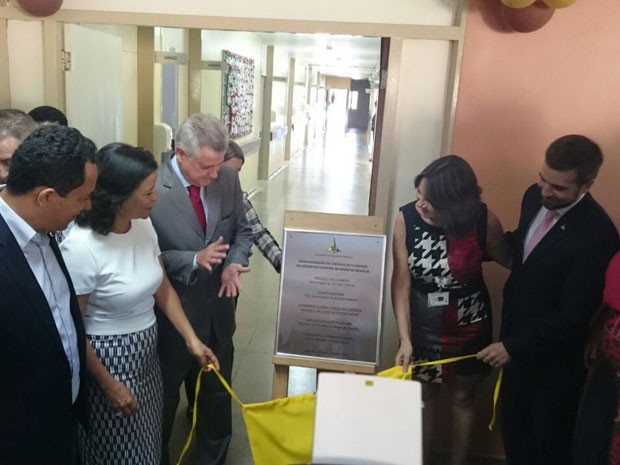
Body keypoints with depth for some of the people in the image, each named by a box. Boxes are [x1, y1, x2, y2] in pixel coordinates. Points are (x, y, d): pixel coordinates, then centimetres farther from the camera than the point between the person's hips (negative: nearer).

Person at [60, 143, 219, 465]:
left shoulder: (144, 225, -7)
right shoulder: (80, 247, -26)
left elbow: (162, 288, 5)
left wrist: (192, 339, 2)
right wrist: (108, 384, -11)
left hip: (146, 352, 6)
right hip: (107, 359, -6)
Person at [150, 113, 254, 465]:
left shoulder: (228, 178, -6)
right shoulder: (152, 188, -22)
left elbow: (242, 230, 5)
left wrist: (234, 264, -14)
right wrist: (194, 260, -29)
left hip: (218, 307, 5)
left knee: (218, 391, 23)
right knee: (165, 395, 19)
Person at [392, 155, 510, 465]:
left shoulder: (483, 220, -22)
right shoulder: (406, 218, -20)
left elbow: (507, 259, -1)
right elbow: (401, 282, -17)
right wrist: (405, 338, -20)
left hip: (468, 325, 0)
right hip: (422, 324, 1)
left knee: (462, 397, 19)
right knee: (423, 396, 17)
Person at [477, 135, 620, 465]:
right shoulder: (535, 196, -6)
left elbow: (572, 314, -25)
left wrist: (513, 346, -21)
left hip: (554, 357, -6)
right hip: (517, 341, 7)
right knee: (513, 426, 25)